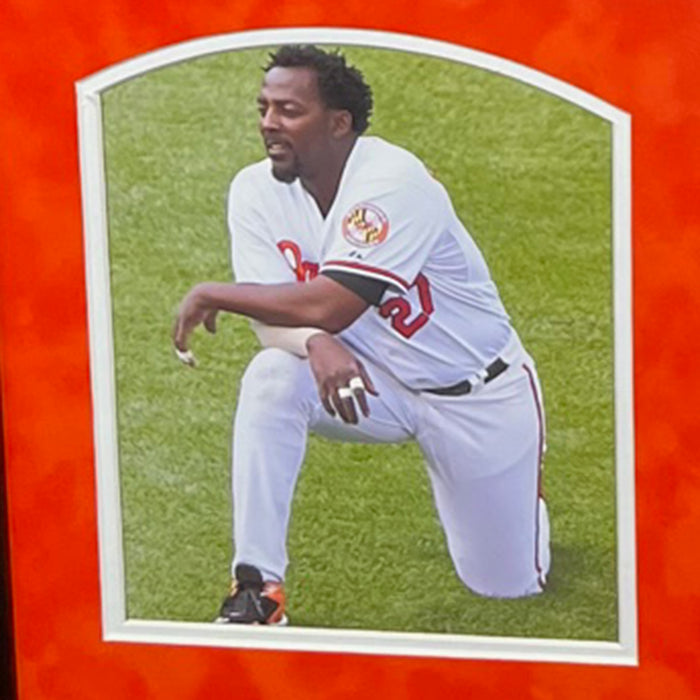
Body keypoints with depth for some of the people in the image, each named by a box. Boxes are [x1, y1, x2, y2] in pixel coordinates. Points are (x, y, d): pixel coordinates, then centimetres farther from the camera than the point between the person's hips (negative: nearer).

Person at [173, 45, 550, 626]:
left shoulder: (392, 181, -29)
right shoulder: (256, 191, -10)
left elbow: (329, 306, -36)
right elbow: (272, 319, -16)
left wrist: (211, 294, -28)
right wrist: (315, 344, -39)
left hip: (477, 393, -4)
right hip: (374, 382, 4)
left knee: (506, 584, 4)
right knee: (271, 378, -29)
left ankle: (521, 489, 40)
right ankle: (257, 589, -25)